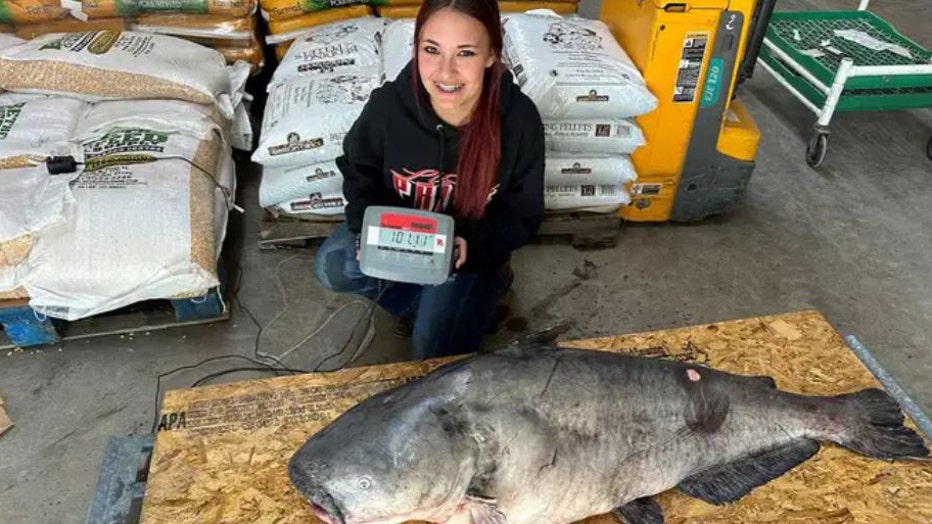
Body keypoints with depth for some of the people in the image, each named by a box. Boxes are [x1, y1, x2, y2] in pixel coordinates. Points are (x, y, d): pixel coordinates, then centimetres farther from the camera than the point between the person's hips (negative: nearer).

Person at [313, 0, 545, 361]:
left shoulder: (519, 119, -26)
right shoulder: (388, 104, -24)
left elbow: (522, 215, -13)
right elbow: (360, 173, -3)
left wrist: (471, 244, -31)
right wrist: (370, 227, -22)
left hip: (471, 248, -2)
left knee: (434, 358, -11)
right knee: (332, 267, -21)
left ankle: (483, 284, 15)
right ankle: (437, 303, 0)